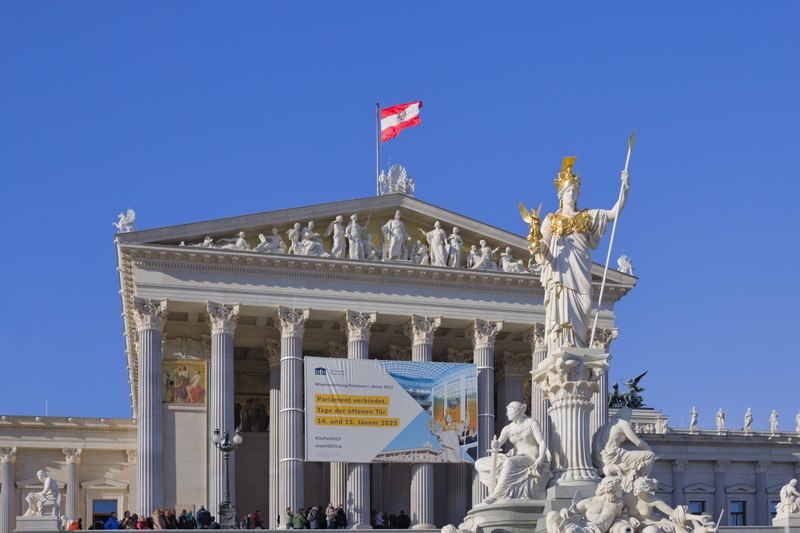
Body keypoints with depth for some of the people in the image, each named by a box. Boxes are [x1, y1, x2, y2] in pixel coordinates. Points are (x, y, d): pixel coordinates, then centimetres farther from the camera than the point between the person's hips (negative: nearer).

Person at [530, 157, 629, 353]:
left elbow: (615, 213, 10)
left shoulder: (588, 217, 18)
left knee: (580, 311, -9)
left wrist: (624, 185, 4)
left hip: (580, 273, 2)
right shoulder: (551, 220, 14)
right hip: (560, 272, -2)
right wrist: (536, 246, -19)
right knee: (562, 312, -15)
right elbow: (543, 245, 5)